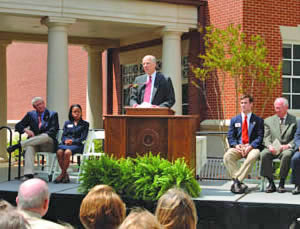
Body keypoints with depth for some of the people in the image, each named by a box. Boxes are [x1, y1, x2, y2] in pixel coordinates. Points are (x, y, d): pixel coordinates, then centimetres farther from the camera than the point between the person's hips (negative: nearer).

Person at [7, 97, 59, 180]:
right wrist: (26, 130, -9)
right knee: (29, 147, -35)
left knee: (46, 136, -37)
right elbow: (18, 125, 14)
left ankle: (18, 145, -36)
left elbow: (54, 130, -3)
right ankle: (28, 174, -47)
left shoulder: (53, 114, 10)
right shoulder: (30, 114, 18)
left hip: (48, 145, -2)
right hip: (34, 142, 2)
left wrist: (40, 136, -18)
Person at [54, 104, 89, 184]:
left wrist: (73, 141, -11)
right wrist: (65, 140, -6)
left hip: (77, 145, -3)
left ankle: (62, 174, -25)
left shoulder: (85, 124, 15)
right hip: (65, 143, 3)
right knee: (59, 152, -33)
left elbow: (83, 138, 4)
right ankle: (65, 175, -23)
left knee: (67, 152, -36)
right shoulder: (67, 123, 26)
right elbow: (63, 136, 17)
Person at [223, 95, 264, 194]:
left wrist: (250, 146, -16)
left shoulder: (258, 120, 12)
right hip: (237, 147, 2)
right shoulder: (234, 120, 18)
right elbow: (230, 137, 9)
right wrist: (236, 145, -12)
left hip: (252, 147, -2)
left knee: (252, 156, -38)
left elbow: (260, 137, 1)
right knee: (227, 156, -31)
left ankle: (237, 181, -33)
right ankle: (240, 183, -32)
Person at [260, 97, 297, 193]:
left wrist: (288, 145, -16)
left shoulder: (294, 120, 8)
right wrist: (269, 146, -13)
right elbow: (266, 138, 9)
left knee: (287, 155, -37)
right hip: (273, 149, 2)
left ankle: (282, 183, -25)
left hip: (287, 149, -2)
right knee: (264, 154, -31)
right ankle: (271, 183, -21)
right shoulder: (269, 120, 16)